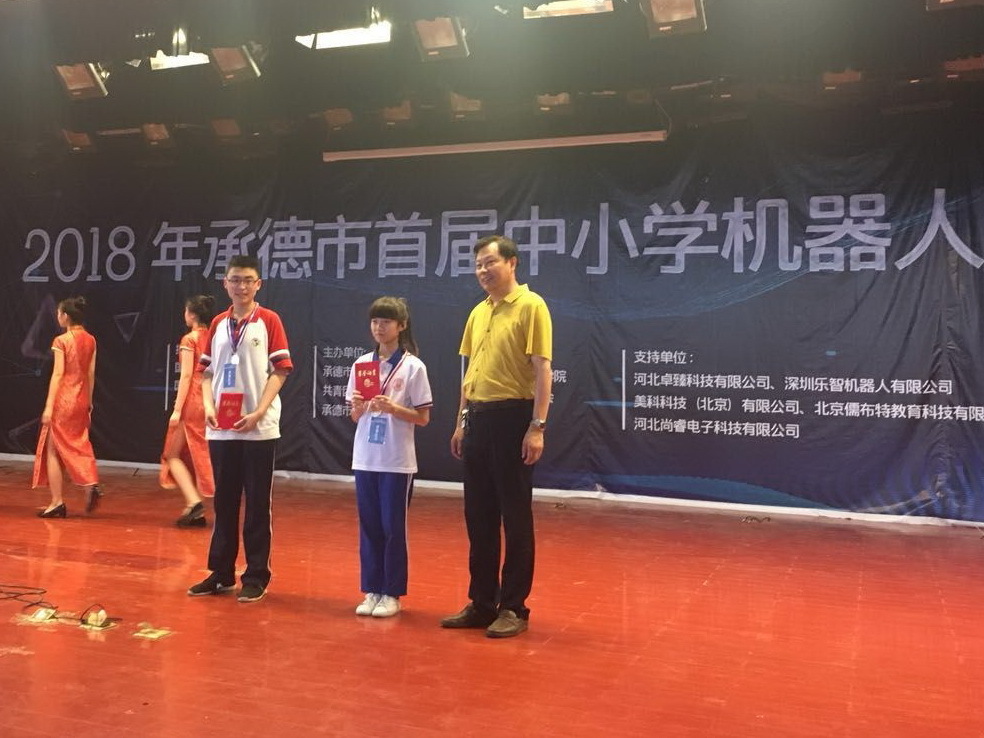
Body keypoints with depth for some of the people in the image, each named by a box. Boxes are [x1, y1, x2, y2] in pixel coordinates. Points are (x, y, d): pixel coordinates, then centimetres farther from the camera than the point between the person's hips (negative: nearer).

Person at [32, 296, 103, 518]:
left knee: (53, 449, 4)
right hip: (81, 399, 6)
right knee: (78, 446, 15)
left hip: (63, 399, -6)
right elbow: (91, 373, 9)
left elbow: (58, 374, -14)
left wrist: (49, 406, -12)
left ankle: (57, 502, 6)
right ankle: (92, 484, -6)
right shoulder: (90, 340, 6)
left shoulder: (61, 340, -11)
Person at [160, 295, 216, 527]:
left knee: (173, 454, 6)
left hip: (192, 401, -7)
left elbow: (186, 375, -14)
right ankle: (197, 512, 14)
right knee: (197, 455, 13)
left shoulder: (189, 339, -8)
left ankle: (194, 501, -8)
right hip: (210, 401, 7)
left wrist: (177, 409, -13)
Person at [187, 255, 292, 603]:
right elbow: (207, 371, 14)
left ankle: (256, 576, 12)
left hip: (259, 429, -4)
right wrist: (208, 406, -3)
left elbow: (280, 370, -6)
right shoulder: (218, 323, 11)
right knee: (224, 501, 12)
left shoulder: (269, 320, -2)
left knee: (257, 504, 3)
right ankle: (221, 572, 22)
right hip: (221, 429, 4)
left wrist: (259, 412, -15)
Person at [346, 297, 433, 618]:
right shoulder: (362, 363, 7)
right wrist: (358, 406, -12)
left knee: (393, 527, 3)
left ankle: (392, 594, 14)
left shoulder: (413, 366, -5)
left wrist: (393, 408, -19)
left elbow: (423, 418, -5)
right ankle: (372, 591, 19)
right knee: (368, 526, 8)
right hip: (364, 458, 4)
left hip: (397, 461, -4)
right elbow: (355, 417, 10)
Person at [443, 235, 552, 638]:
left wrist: (537, 427, -18)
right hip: (478, 418, 8)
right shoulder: (478, 312, 15)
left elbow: (542, 370, -13)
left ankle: (514, 608, 11)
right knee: (478, 515, 12)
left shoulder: (531, 305, -8)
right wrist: (462, 422, 17)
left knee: (515, 517, 1)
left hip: (512, 417, -8)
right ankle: (481, 602, 23)